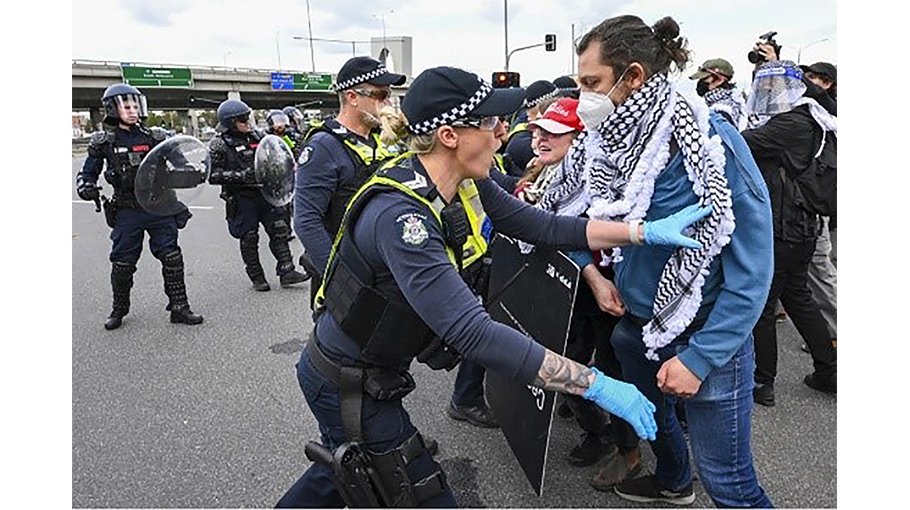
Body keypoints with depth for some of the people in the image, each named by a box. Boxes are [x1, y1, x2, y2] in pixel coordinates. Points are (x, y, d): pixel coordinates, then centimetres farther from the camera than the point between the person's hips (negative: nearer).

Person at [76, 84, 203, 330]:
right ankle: (119, 310, 27)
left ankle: (179, 307, 10)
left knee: (172, 258, 0)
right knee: (122, 263, 7)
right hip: (127, 211, 0)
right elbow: (87, 173, 10)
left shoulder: (155, 137, 4)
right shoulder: (104, 141, 3)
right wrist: (86, 187, -11)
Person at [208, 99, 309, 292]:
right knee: (249, 238, 5)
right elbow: (212, 175, -13)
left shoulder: (256, 136, 9)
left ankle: (286, 271, 9)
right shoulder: (218, 145, -7)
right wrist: (240, 176, -23)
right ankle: (256, 276, 19)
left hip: (265, 193, 5)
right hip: (241, 198, -5)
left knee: (279, 230, 2)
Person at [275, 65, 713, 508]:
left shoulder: (466, 184, -8)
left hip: (369, 369, 8)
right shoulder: (399, 216, -35)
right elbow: (474, 334, -40)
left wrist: (647, 231, -11)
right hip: (345, 385, -8)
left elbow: (541, 226, -5)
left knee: (343, 473, 31)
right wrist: (597, 385, -36)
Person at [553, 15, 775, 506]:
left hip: (704, 334, -6)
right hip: (636, 321, 7)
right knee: (649, 412, 30)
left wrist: (699, 357, -23)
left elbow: (751, 268, -22)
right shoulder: (606, 141, -6)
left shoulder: (710, 143, -24)